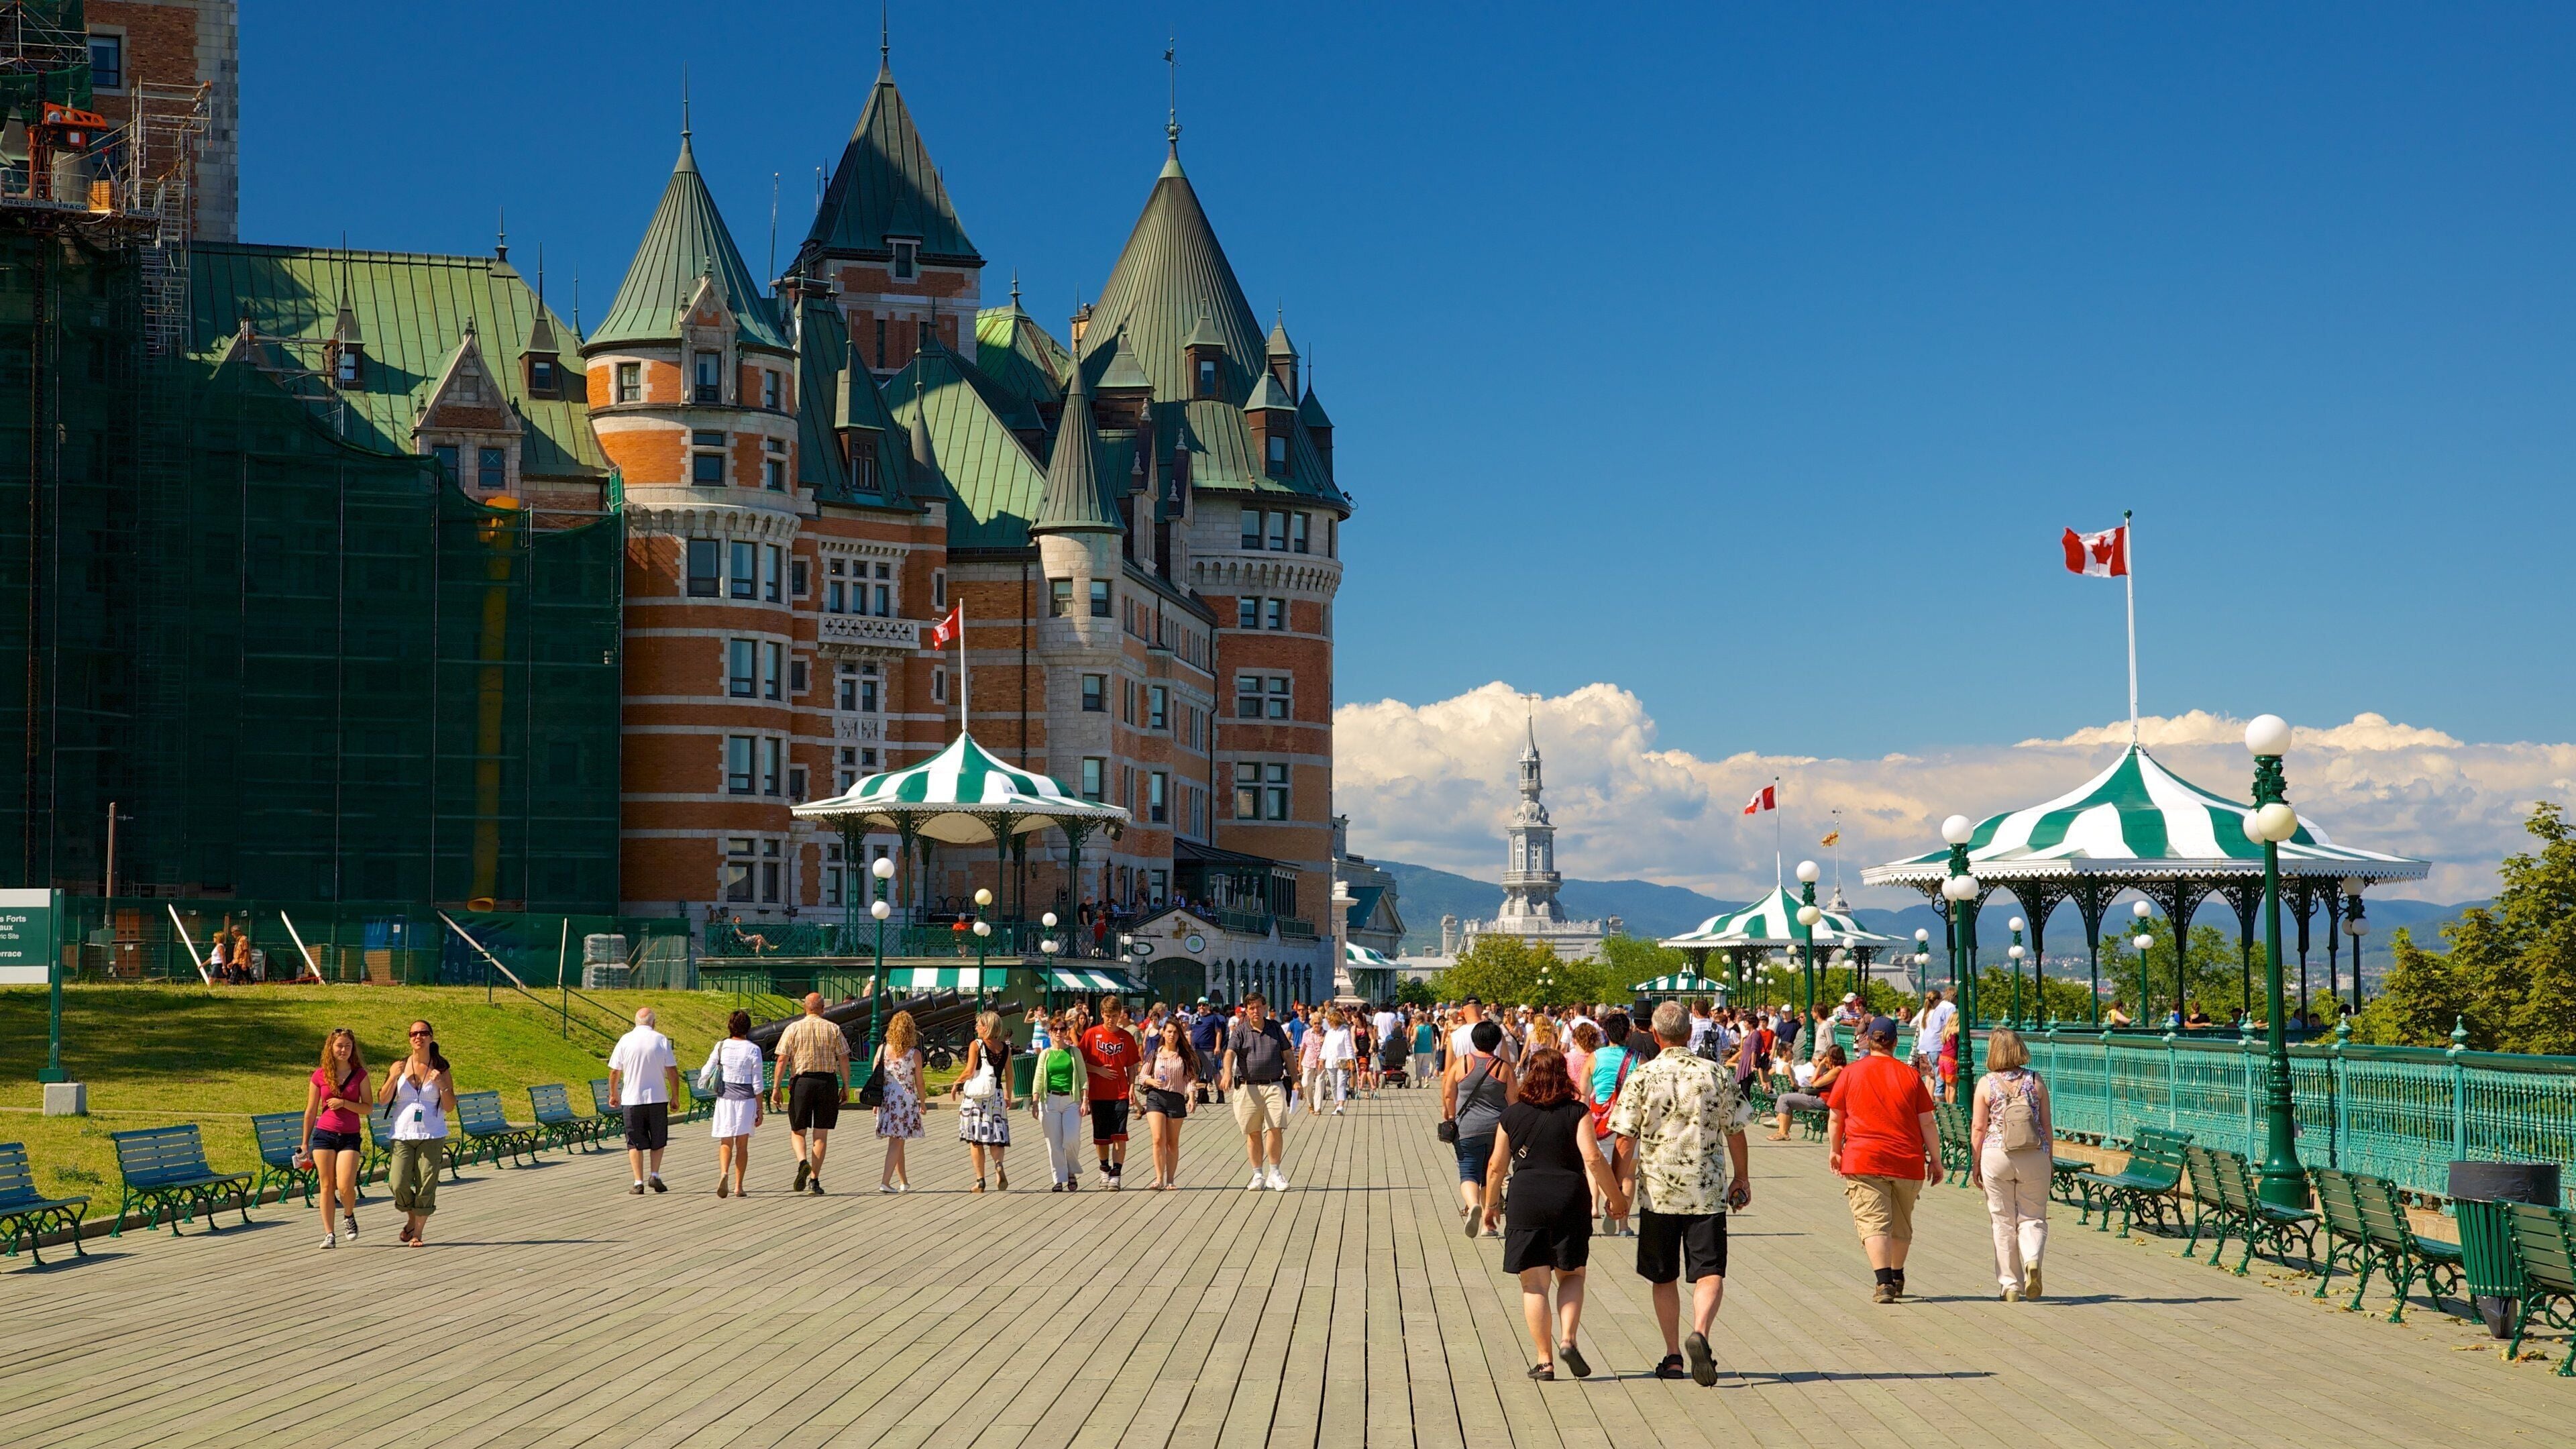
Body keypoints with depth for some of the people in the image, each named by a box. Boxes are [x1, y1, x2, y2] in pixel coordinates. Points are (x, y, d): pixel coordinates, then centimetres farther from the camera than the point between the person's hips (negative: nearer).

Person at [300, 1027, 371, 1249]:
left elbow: (367, 1108, 0)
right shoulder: (320, 1075, 2)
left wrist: (344, 1103, -17)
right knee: (326, 1185, 0)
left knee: (345, 1186, -12)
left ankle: (349, 1215, 19)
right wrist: (305, 1144, 11)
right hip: (324, 1134, 1)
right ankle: (329, 1234, 6)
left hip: (350, 1137, -1)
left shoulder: (359, 1074, 2)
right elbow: (311, 1111, 9)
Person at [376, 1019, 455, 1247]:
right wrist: (394, 1077, -13)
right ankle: (411, 1218, 20)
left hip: (432, 1136, 0)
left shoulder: (441, 1069, 4)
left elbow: (450, 1107, 3)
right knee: (398, 1184, -9)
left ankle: (417, 1233, 9)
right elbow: (383, 1100, 1)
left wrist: (443, 1085, -13)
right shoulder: (400, 1067, 5)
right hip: (403, 1134, 1)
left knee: (426, 1186, -3)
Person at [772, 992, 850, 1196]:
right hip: (828, 1082, 1)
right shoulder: (833, 1029, 3)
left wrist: (777, 1087, 0)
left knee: (798, 1131, 11)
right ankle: (814, 1179, 4)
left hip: (801, 1081, -1)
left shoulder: (793, 1029, 1)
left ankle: (803, 1162, -16)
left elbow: (782, 1060, -4)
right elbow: (844, 1060, 1)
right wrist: (846, 1087, 8)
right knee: (821, 1133, 7)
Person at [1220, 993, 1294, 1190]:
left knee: (1275, 1128, -11)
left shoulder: (1275, 1028, 13)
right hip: (1248, 1087, -1)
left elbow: (1287, 1055, 18)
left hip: (1274, 1086, 1)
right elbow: (1230, 1052, -11)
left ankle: (1274, 1172, 2)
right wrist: (1227, 1072, -30)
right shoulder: (1240, 1031, 5)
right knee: (1253, 1133, 4)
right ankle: (1258, 1175, 13)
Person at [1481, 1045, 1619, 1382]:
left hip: (1525, 1202, 0)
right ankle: (1567, 1340, -3)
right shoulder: (1577, 1113, -1)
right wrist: (1615, 1195, 0)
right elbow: (1593, 1158, -10)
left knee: (1534, 1284, 5)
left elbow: (1496, 1167, 8)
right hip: (1570, 1199, 0)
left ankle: (1545, 1361, 3)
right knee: (1572, 1275, 16)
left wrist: (1491, 1205, 22)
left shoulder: (1512, 1115, 5)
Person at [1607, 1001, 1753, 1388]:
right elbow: (1735, 1131, 7)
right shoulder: (1714, 1074, 1)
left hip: (1657, 1191, 0)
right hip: (1707, 1190, 0)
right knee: (1710, 1272, -2)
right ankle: (1699, 1332, -28)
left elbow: (1626, 1138, -6)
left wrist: (1618, 1186, 2)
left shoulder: (1642, 1078, -4)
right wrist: (1742, 1177, 20)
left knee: (1664, 1277, 14)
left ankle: (1673, 1356, 18)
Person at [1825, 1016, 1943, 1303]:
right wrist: (1936, 1160, 12)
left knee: (1874, 1222, -8)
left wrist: (1834, 1150, 22)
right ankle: (1897, 1278, 33)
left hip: (1863, 1161, -2)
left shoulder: (1850, 1073, 1)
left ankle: (1884, 1282, -23)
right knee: (1901, 1224, 18)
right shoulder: (1910, 1075, 4)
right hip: (1907, 1161, 2)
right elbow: (1927, 1123, 4)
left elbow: (1835, 1119, 7)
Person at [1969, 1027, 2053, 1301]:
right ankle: (2033, 1259, -19)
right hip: (2034, 1157, 1)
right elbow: (2046, 1125, 3)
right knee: (2033, 1217, 10)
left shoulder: (1986, 1084, -4)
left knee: (2003, 1222, 8)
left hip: (1996, 1156, -1)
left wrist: (1975, 1164, 6)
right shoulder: (2036, 1082, 0)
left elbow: (1978, 1128, -3)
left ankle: (2010, 1284, 10)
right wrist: (2049, 1157, 15)